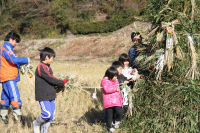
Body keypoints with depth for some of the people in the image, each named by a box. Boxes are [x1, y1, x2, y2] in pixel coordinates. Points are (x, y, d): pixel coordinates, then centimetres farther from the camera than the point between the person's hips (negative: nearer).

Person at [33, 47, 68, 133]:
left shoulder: (47, 67, 15)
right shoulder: (41, 67, -15)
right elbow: (51, 79, -18)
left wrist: (59, 85, 0)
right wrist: (62, 83, -7)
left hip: (50, 95, 9)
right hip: (43, 96, -9)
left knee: (51, 116, 7)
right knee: (47, 114, -14)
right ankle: (36, 124, 12)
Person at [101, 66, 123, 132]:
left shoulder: (116, 80, 15)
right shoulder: (104, 81, -9)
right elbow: (107, 89, -25)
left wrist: (120, 99, 24)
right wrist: (115, 89, -16)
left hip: (117, 101, 5)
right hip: (108, 102, -5)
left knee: (119, 112, -14)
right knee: (109, 114, 3)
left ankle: (117, 121, 14)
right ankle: (109, 126, 23)